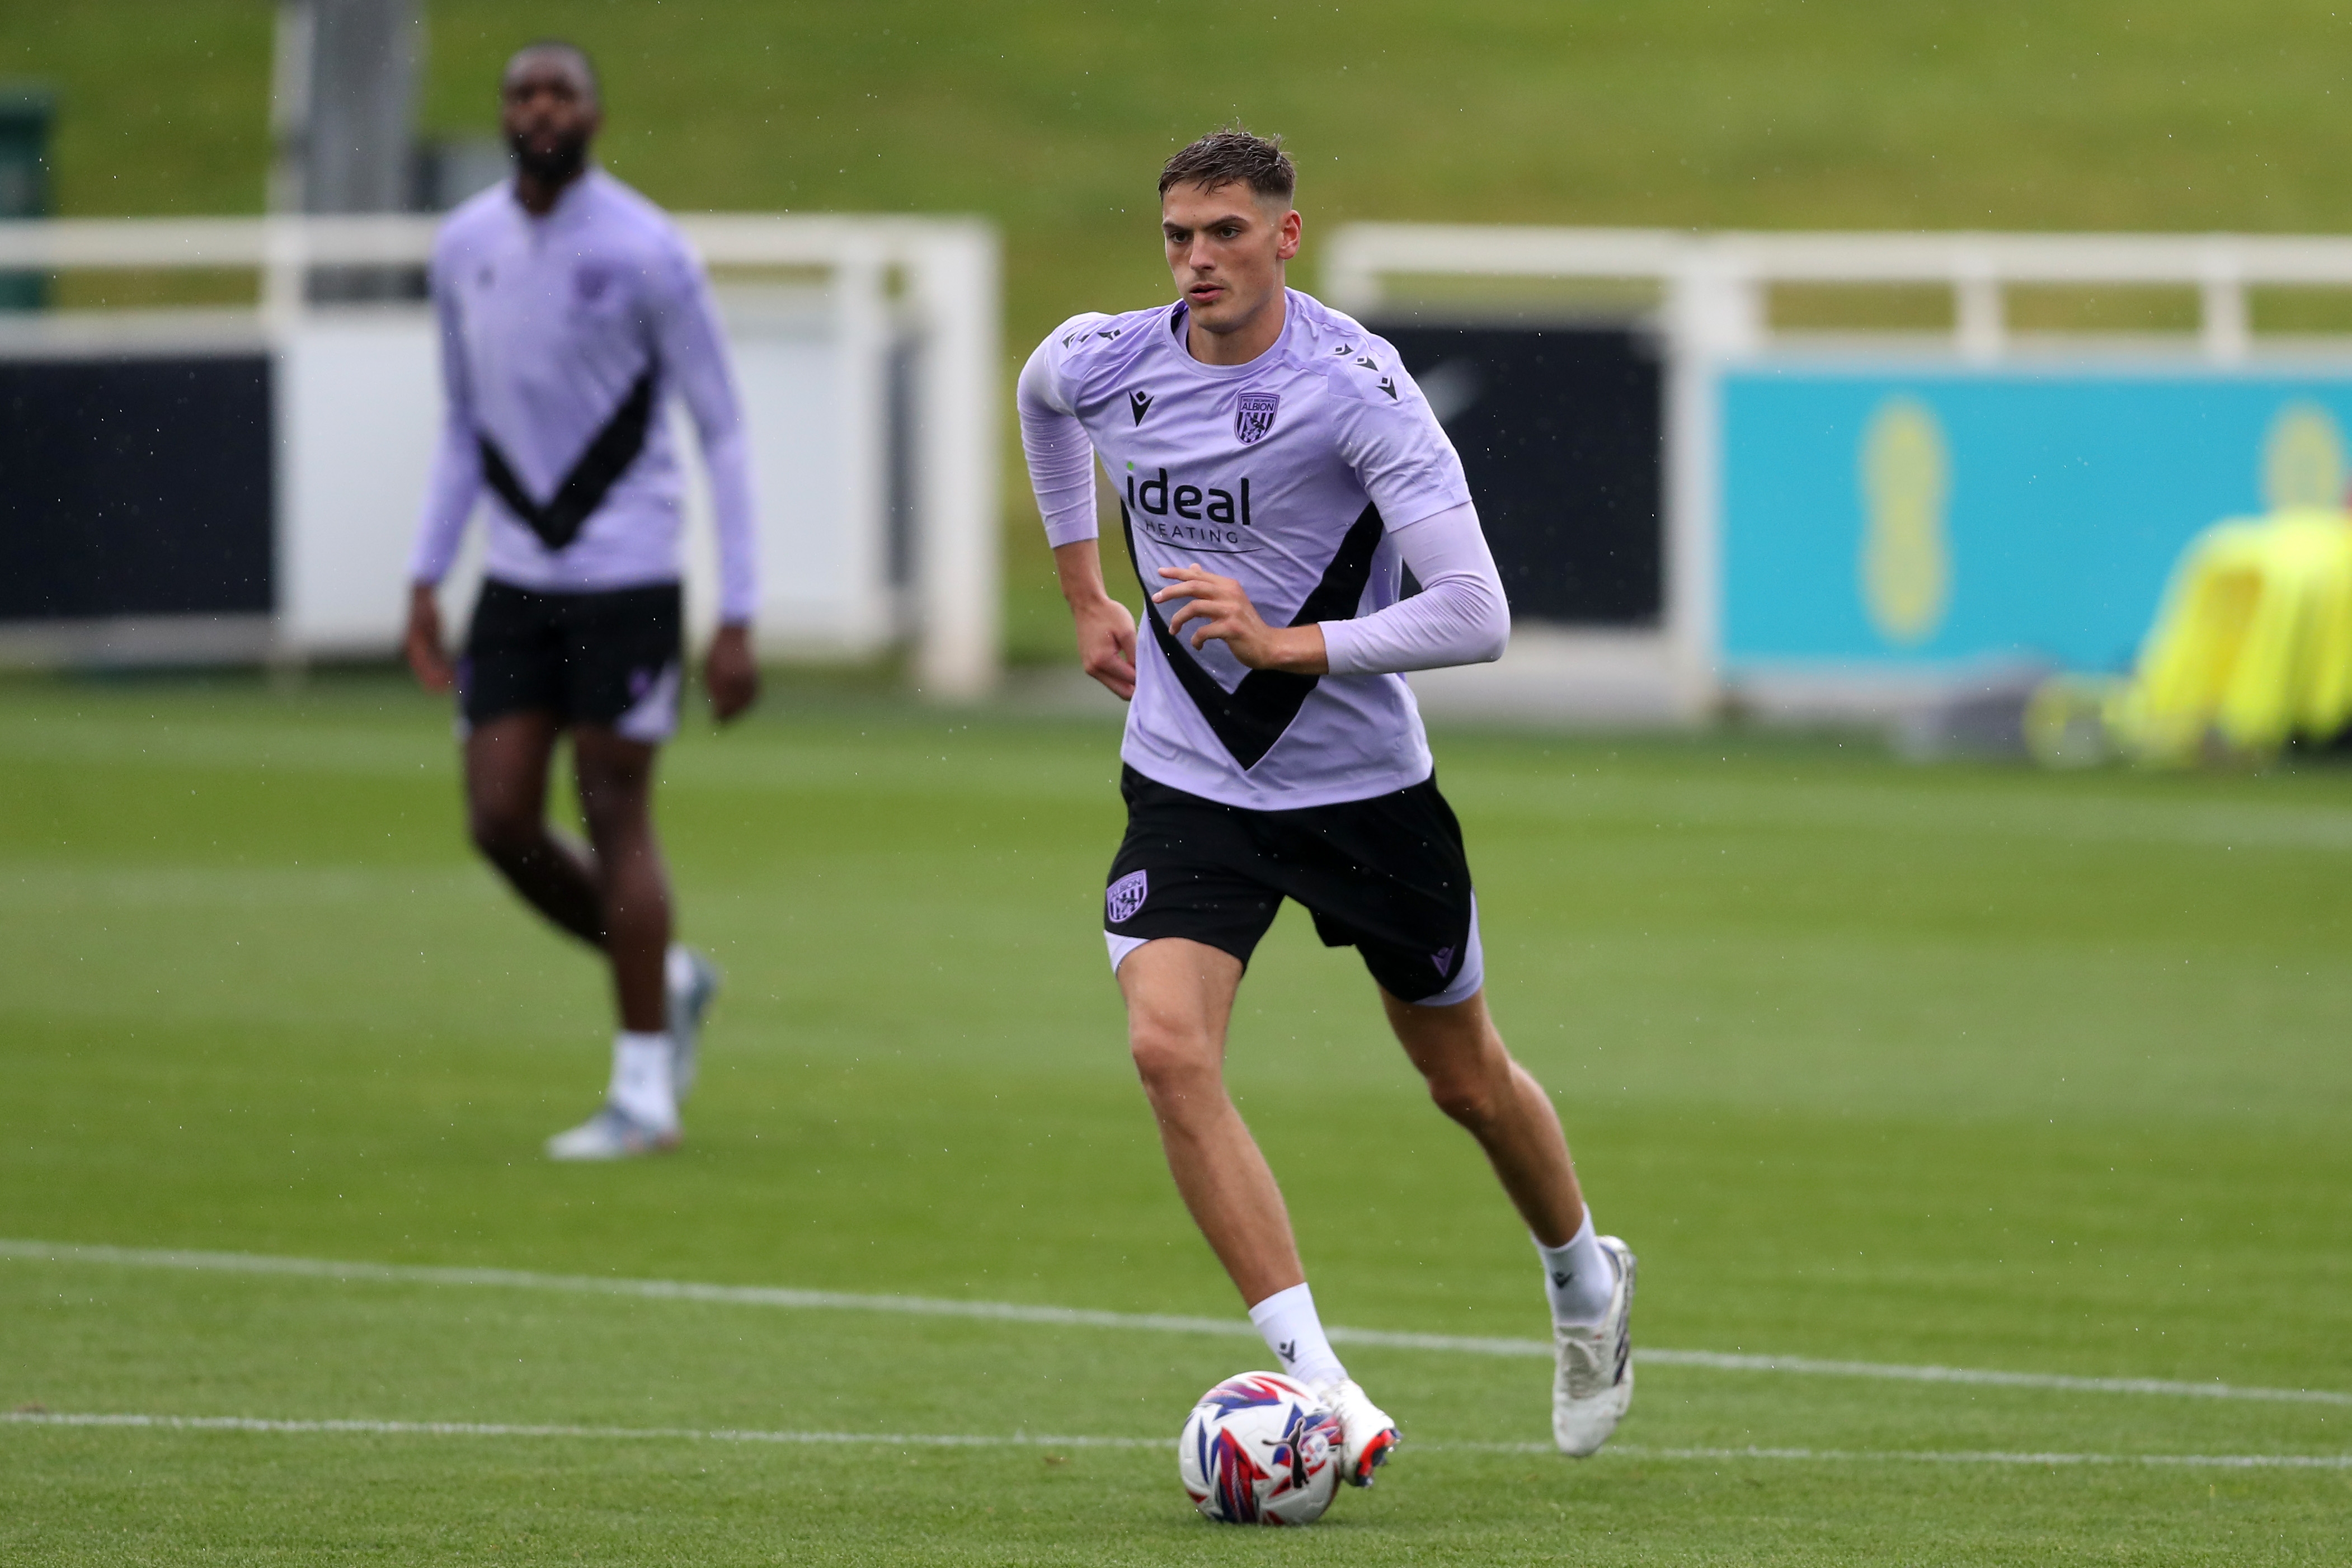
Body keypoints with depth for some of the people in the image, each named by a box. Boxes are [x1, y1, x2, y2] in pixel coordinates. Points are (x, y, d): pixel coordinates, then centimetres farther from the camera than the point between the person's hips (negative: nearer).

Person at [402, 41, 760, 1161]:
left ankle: (643, 1090, 3)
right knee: (499, 818, 0)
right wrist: (424, 579, 11)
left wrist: (737, 619, -11)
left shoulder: (646, 252, -9)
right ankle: (667, 978, 24)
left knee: (615, 816, -5)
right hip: (516, 581, 5)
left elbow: (723, 434, -6)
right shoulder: (464, 249, 6)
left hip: (626, 578, -5)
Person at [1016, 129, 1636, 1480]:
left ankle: (1586, 1280, 46)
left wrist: (1285, 644, -33)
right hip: (1187, 784, 2)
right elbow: (1040, 399, 22)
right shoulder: (1105, 364, -7)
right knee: (1170, 1049, -22)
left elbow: (1476, 616, -25)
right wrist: (1084, 592, 20)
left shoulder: (1358, 388, -21)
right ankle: (1319, 1382, -22)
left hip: (1363, 783, -2)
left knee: (1466, 1078, 15)